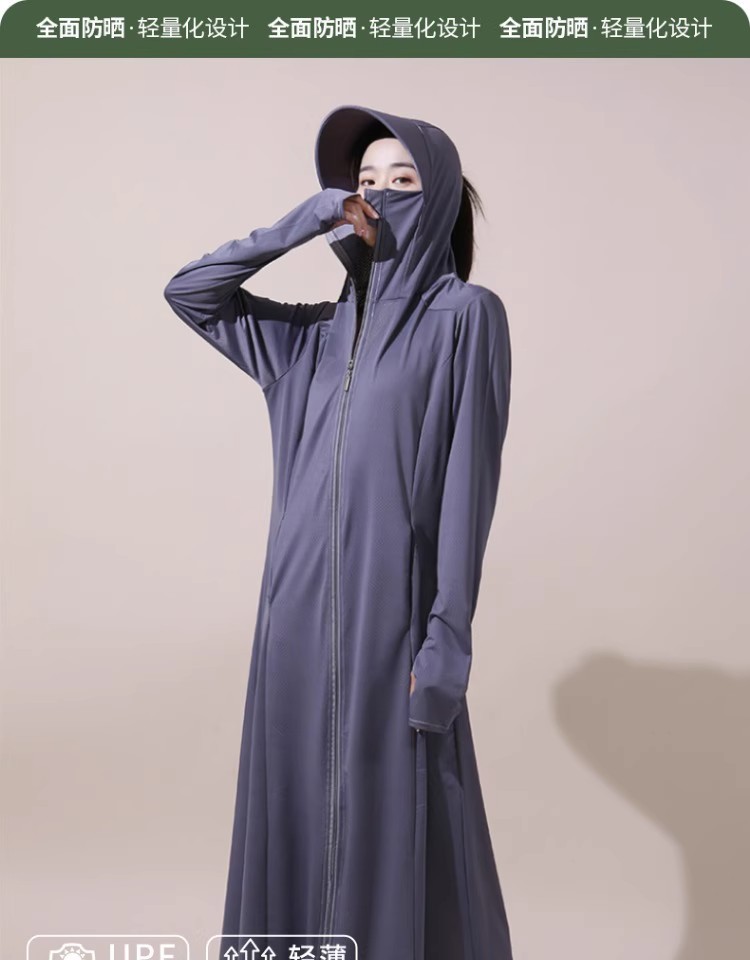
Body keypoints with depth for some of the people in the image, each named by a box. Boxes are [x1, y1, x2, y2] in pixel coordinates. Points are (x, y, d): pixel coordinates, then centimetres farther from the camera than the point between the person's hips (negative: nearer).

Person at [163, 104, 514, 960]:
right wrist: (302, 223, 4)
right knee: (296, 822, 13)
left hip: (390, 612, -6)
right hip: (299, 611, 6)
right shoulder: (319, 332, 15)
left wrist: (448, 637, -14)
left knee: (394, 831, 3)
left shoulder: (467, 314, -2)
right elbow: (187, 292, 16)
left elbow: (470, 477, -8)